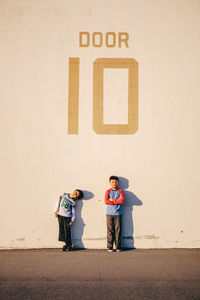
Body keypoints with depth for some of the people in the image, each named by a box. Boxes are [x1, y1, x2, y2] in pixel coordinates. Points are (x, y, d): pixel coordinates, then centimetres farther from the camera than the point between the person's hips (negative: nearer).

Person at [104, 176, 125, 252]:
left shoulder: (120, 191, 9)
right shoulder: (108, 191, 9)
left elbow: (122, 200, -9)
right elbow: (106, 201, -6)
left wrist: (112, 200, -7)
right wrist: (117, 202, -7)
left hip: (118, 214, 0)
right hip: (109, 213, 0)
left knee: (118, 230, -1)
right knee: (110, 230, -1)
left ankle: (118, 247, 6)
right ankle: (110, 247, 5)